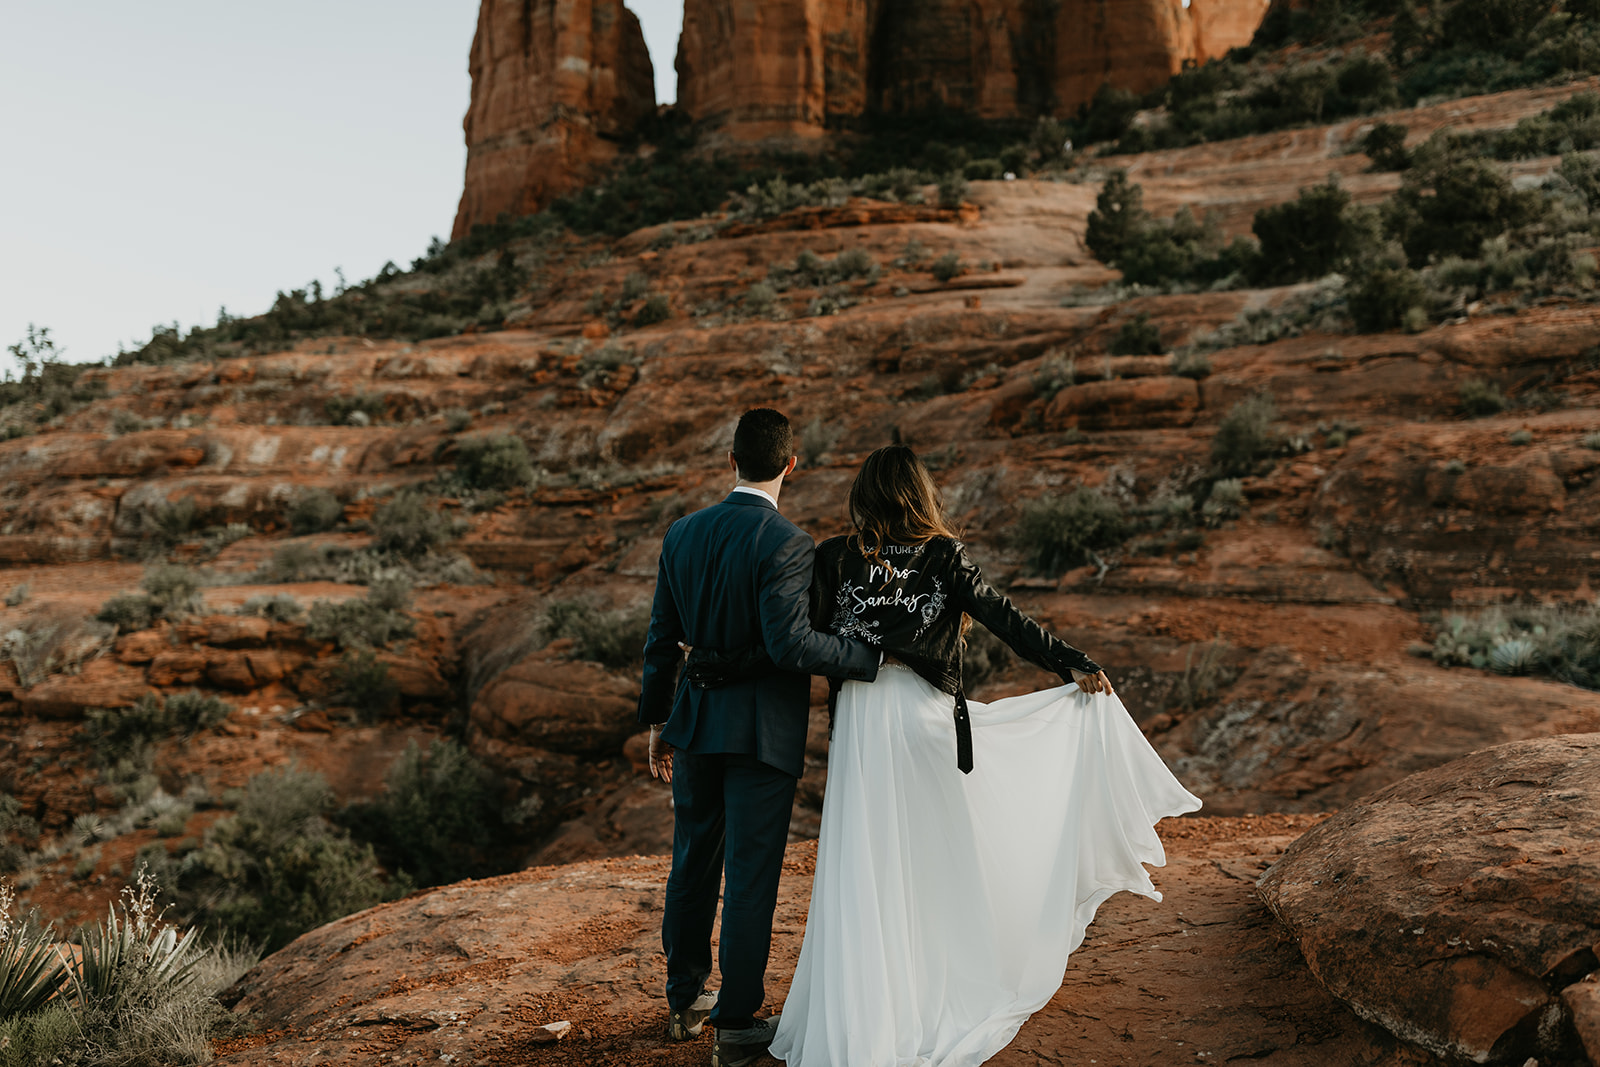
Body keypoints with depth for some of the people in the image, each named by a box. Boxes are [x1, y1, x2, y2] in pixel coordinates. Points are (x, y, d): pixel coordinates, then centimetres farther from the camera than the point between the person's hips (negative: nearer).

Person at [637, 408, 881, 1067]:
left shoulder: (682, 533, 2)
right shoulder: (786, 543, -17)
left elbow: (662, 637, 7)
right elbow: (790, 642, -25)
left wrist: (658, 721, 15)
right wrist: (873, 657, -15)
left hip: (695, 725, 6)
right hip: (762, 733, -6)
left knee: (693, 863, 19)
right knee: (750, 874, 5)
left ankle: (684, 1000, 35)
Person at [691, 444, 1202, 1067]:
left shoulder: (835, 559, -1)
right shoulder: (945, 557, -1)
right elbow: (1003, 620, -5)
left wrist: (712, 662, 0)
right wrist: (1073, 664, -1)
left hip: (861, 715, 0)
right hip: (927, 717, 0)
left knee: (864, 869, 5)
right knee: (937, 859, 15)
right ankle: (944, 999, 28)